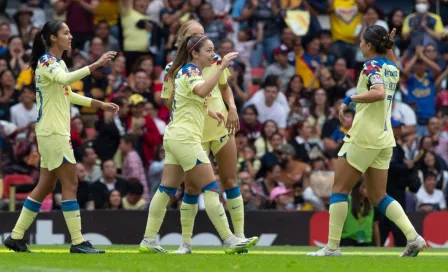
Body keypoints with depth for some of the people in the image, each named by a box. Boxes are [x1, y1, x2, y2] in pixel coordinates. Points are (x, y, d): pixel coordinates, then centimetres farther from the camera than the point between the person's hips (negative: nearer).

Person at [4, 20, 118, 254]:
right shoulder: (45, 61, -13)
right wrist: (95, 65, -40)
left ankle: (16, 237, 13)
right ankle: (78, 242, -8)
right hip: (52, 132, -10)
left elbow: (68, 94, 29)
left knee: (46, 186, 10)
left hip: (57, 133, 10)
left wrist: (100, 104, 25)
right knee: (70, 184, -9)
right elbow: (65, 79, -34)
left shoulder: (59, 63, 17)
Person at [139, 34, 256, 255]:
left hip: (175, 137, 10)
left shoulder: (187, 71, 18)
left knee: (167, 189, 8)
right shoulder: (190, 71, -12)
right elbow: (202, 91, -35)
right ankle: (229, 240, -10)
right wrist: (221, 67, -35)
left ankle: (148, 240, 6)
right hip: (185, 139, -10)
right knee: (211, 188, -9)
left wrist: (210, 112, 22)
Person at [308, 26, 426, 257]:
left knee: (340, 189, 2)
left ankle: (332, 246, 0)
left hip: (364, 137, -8)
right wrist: (388, 45, 25)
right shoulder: (392, 68, 11)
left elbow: (379, 92, -30)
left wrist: (350, 98, -24)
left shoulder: (372, 66, -12)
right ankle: (413, 237, -3)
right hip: (384, 139, 8)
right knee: (378, 196, 12)